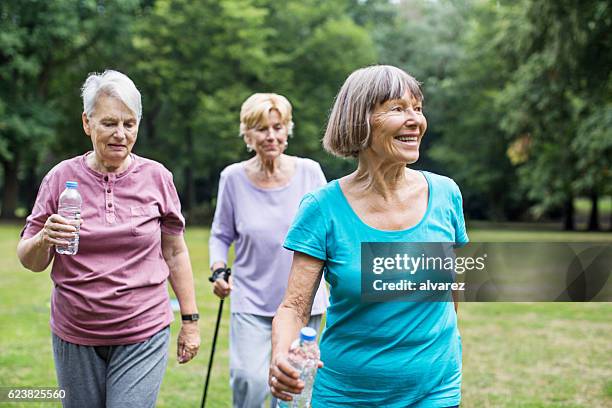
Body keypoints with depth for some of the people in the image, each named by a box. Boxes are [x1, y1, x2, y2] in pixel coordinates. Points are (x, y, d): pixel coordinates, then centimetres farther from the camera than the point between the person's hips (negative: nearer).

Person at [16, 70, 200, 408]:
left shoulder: (157, 177, -1)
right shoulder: (61, 177, -1)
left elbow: (175, 253, 7)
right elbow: (30, 262, 2)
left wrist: (190, 321, 6)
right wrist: (45, 240, -20)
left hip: (144, 336, -1)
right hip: (75, 338, 2)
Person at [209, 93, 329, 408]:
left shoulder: (309, 172, -2)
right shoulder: (233, 178, -3)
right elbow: (221, 234, 9)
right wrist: (218, 269, -8)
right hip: (252, 301, -1)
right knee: (250, 381, -19)